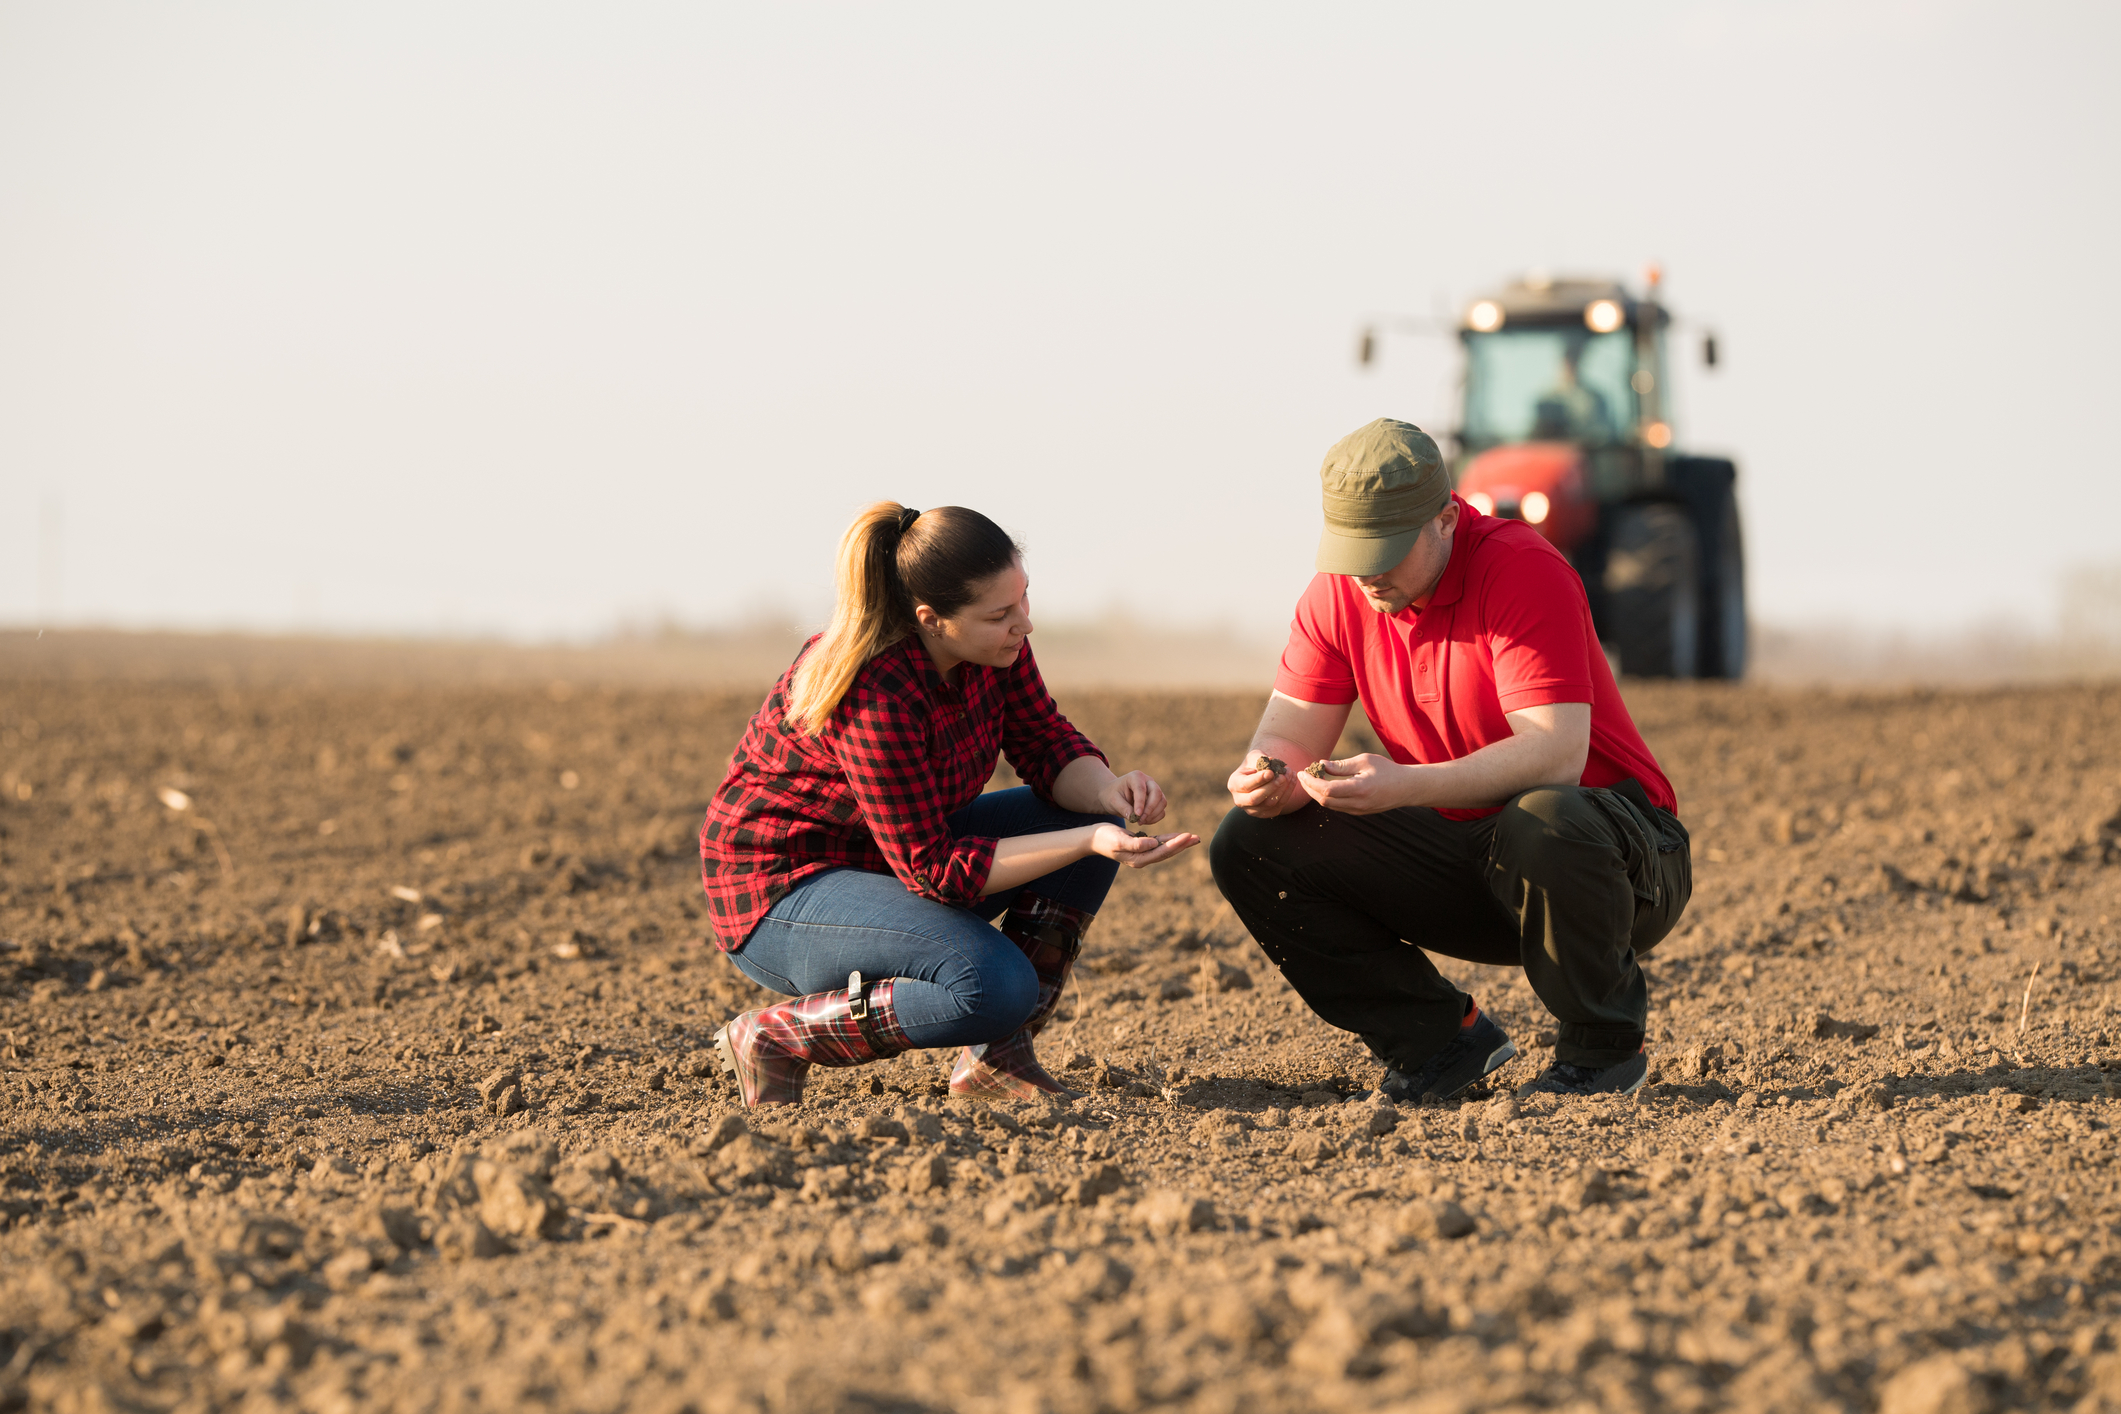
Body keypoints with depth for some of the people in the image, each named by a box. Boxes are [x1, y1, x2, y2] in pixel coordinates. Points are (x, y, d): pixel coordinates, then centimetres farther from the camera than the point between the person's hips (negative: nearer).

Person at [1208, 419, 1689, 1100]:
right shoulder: (1340, 592, -2)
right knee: (1250, 845, -9)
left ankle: (1604, 1048, -14)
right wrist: (1268, 774, -28)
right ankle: (1443, 1037, 0)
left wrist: (1404, 786, -41)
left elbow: (1556, 755, -31)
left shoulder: (1522, 570, -21)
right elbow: (1291, 730, -3)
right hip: (1456, 855, 6)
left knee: (1542, 823, -42)